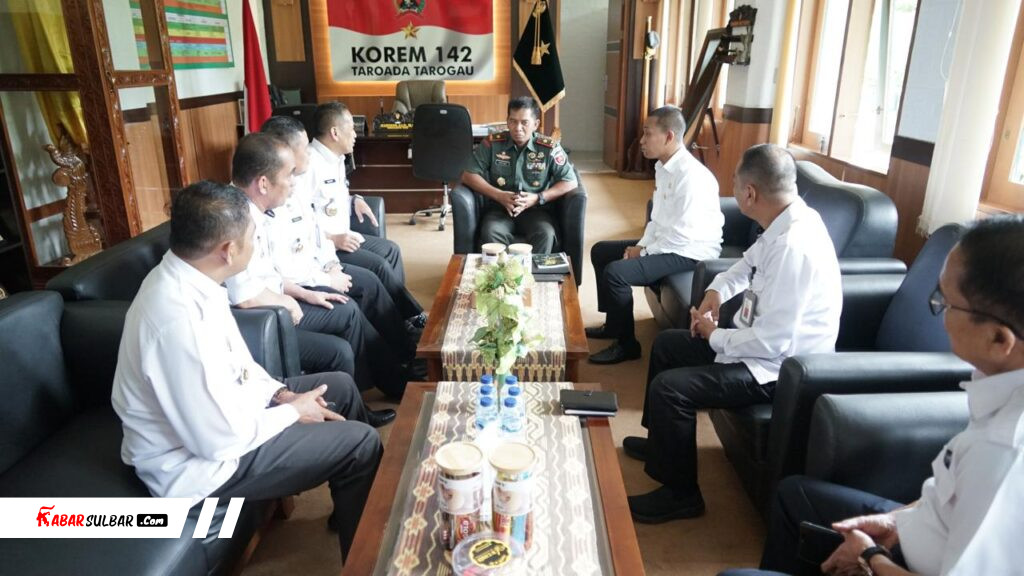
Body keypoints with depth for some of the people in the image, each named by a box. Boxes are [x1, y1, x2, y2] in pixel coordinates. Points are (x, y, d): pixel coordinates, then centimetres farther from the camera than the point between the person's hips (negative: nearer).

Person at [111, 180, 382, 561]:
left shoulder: (183, 277, -6)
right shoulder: (180, 319, -36)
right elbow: (219, 440, -29)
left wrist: (280, 392, -2)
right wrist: (292, 412, -14)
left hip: (219, 409, 9)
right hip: (201, 459, -9)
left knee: (341, 386, 14)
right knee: (362, 443, -9)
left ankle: (355, 509, 33)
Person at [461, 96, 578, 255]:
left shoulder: (549, 148, -1)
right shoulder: (492, 143, 0)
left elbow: (571, 182, -2)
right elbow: (468, 175, -1)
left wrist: (538, 198, -14)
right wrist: (499, 195, -13)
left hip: (536, 209, 0)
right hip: (499, 208, 0)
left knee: (546, 234, -32)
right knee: (490, 234, -33)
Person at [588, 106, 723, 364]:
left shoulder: (691, 175, -25)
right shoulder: (663, 167, 6)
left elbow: (682, 235, -27)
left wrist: (644, 252, -16)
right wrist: (641, 245, 1)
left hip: (690, 252, -10)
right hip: (665, 242, 10)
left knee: (615, 272, -25)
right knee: (600, 251, 12)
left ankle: (626, 344, -6)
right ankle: (613, 324, 23)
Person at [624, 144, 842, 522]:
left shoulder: (793, 247, -31)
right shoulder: (786, 222, -2)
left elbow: (771, 342, -30)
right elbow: (749, 263, 20)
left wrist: (715, 337, -13)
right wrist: (716, 292, 4)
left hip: (778, 367, -10)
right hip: (764, 341, 10)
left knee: (668, 388, -21)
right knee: (667, 344, 17)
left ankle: (680, 495, 1)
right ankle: (660, 442, 34)